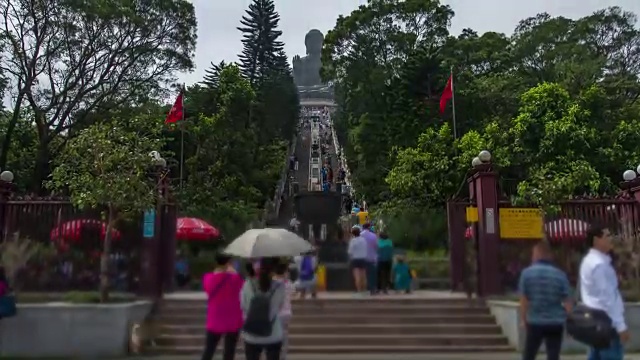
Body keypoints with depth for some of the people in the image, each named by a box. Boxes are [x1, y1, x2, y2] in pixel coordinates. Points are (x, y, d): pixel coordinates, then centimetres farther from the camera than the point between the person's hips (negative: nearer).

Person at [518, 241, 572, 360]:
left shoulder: (527, 273, -4)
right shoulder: (560, 274, -1)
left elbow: (524, 299, -4)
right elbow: (567, 301, 0)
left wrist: (523, 319, 8)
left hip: (535, 322, -1)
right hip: (556, 323, 1)